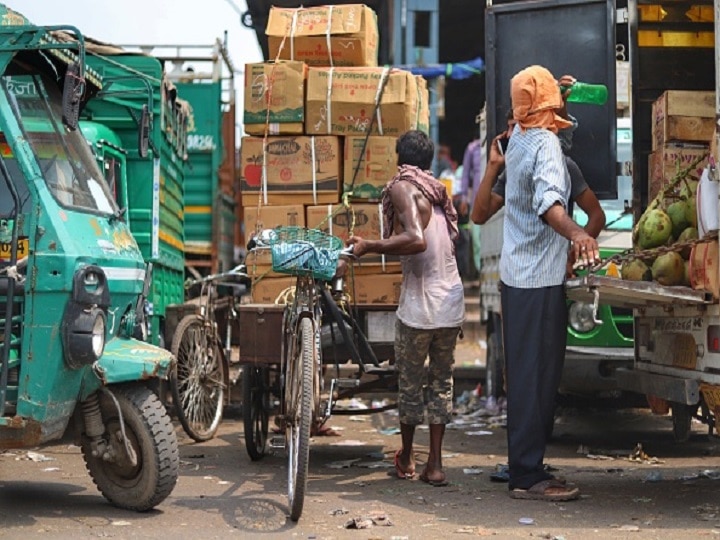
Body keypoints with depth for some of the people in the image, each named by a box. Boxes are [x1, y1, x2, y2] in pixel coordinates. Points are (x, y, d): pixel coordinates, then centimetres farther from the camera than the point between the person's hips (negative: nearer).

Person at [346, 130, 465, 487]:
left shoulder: (402, 187, -9)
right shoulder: (437, 191, 13)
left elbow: (416, 240, -24)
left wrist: (369, 247, -15)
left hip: (419, 304, -6)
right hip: (453, 301, 6)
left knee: (410, 382, 10)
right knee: (442, 380, 12)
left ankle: (406, 458, 25)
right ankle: (435, 464, 13)